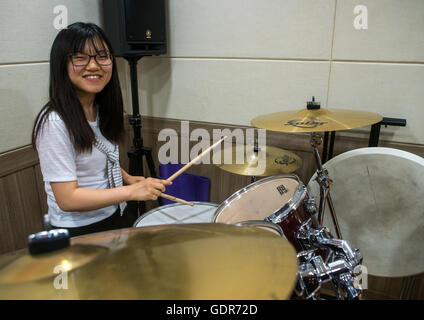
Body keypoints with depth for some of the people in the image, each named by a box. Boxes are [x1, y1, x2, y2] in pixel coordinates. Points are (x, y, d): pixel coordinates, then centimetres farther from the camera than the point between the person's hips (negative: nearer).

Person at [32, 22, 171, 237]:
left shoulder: (101, 109, 2)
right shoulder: (54, 123, -23)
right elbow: (67, 199, -24)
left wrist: (127, 178, -1)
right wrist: (131, 191, -27)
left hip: (115, 218, 7)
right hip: (77, 232, -7)